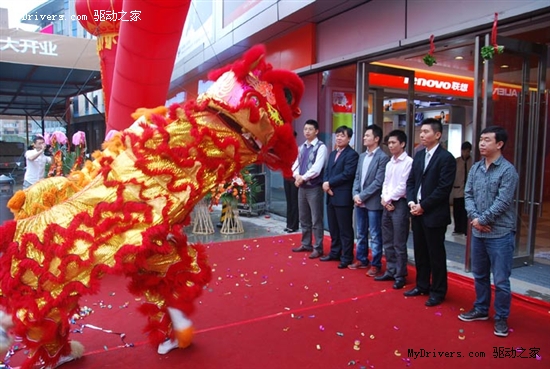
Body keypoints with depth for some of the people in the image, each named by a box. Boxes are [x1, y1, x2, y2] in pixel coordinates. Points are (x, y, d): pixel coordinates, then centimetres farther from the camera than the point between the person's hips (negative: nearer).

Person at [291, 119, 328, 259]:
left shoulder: (321, 147, -11)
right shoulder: (302, 147, 13)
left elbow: (316, 168, -20)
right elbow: (296, 164, 12)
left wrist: (303, 178, -12)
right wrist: (297, 176, -9)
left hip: (314, 188, -7)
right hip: (302, 187, 7)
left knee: (316, 220, 0)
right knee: (304, 218, 16)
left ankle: (318, 248, 10)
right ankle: (306, 244, 29)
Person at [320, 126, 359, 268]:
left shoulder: (352, 154, -8)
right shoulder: (332, 154, 19)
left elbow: (347, 174, -18)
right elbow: (327, 171, 14)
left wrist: (329, 183, -13)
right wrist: (326, 184, -6)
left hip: (343, 197, -8)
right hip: (331, 196, 8)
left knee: (345, 229, 0)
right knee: (333, 228, 16)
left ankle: (347, 257, 10)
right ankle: (335, 253, 28)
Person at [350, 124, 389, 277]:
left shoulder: (383, 157, -10)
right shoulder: (362, 156, 13)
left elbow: (378, 182, -15)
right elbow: (357, 177, 12)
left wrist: (362, 196, -15)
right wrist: (355, 194, -3)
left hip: (373, 202, -7)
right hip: (359, 201, 7)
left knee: (375, 235, 2)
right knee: (361, 234, 15)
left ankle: (376, 264, 13)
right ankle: (362, 260, 28)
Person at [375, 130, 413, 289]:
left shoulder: (408, 162, -9)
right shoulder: (389, 163, 16)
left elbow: (403, 186, -14)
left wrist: (389, 199, -7)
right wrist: (384, 199, -3)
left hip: (400, 204, -7)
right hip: (387, 205, 8)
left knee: (399, 244, -2)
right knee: (387, 242, 12)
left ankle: (400, 276, 9)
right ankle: (390, 271, 23)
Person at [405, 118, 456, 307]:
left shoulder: (446, 158, -11)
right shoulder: (419, 155, 11)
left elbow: (444, 188, -16)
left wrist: (423, 206, -15)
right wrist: (411, 202, -4)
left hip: (434, 214, -7)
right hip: (417, 212, 7)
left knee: (436, 254, 5)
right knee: (420, 252, 15)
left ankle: (438, 291, 19)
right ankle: (422, 285, 30)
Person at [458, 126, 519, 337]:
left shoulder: (508, 170, -11)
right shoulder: (475, 168, 6)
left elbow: (503, 202, -16)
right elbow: (468, 195, 4)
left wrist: (482, 220, -12)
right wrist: (474, 218, -11)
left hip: (500, 233, -6)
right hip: (478, 232, 6)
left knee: (501, 280, 2)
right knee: (479, 275, 18)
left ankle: (501, 318, 19)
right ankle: (481, 310, 34)